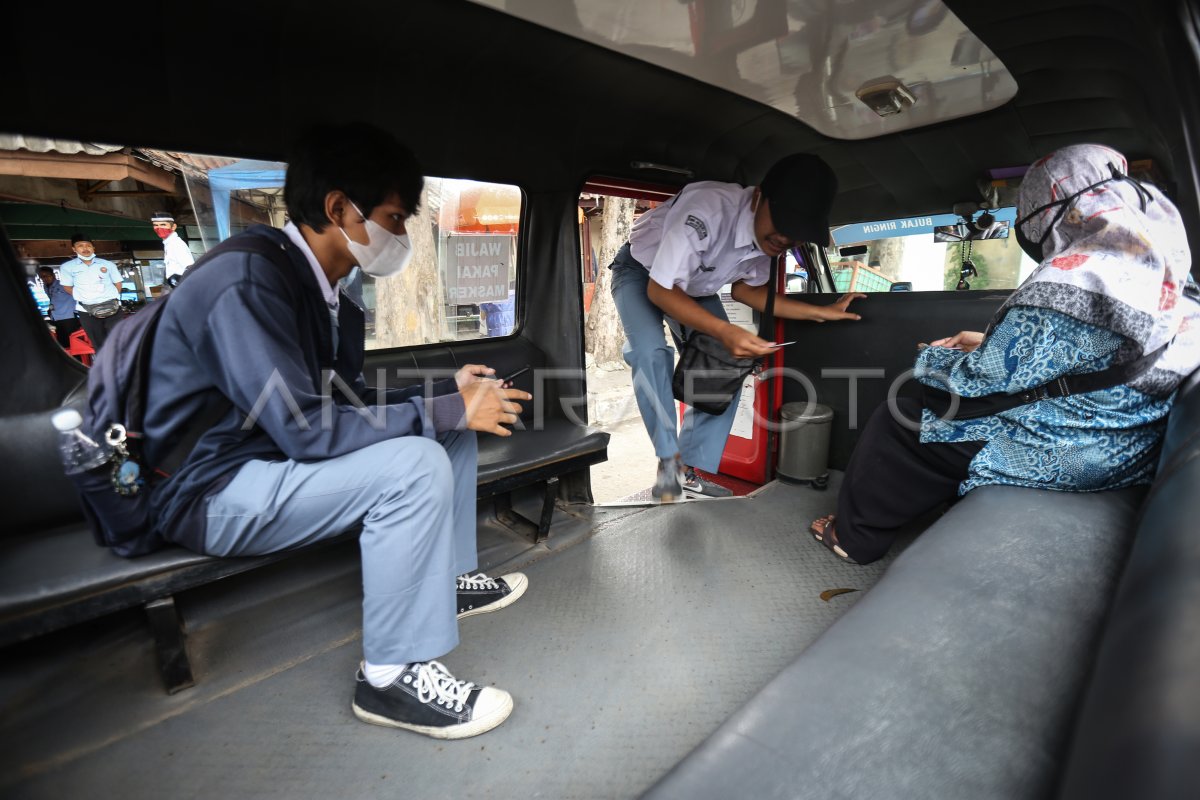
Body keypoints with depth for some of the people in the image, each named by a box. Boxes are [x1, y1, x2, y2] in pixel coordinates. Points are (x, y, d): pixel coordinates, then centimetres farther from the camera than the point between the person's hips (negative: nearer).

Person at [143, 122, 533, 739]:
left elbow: (348, 398, 9)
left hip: (278, 452, 9)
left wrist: (447, 390, -3)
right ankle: (392, 677, -15)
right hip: (210, 489, -9)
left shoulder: (322, 287, 4)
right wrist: (447, 410, -25)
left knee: (449, 428, 4)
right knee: (414, 465, -30)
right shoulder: (248, 282, -24)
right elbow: (306, 429, -30)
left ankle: (449, 577, 15)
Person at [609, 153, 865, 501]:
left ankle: (690, 471, 6)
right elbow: (659, 290, -33)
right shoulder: (708, 208, -38)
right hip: (642, 273, -6)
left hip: (693, 285, 6)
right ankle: (669, 458, -12)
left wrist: (822, 312, -7)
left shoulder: (771, 237, -16)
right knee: (651, 352, -31)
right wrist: (725, 332, -42)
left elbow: (745, 289, -1)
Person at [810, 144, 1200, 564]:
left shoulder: (1069, 279, -25)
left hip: (1058, 456, -9)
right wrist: (990, 344, 16)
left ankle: (854, 535, 21)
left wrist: (935, 356, 0)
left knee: (896, 421, 3)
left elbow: (980, 383, -20)